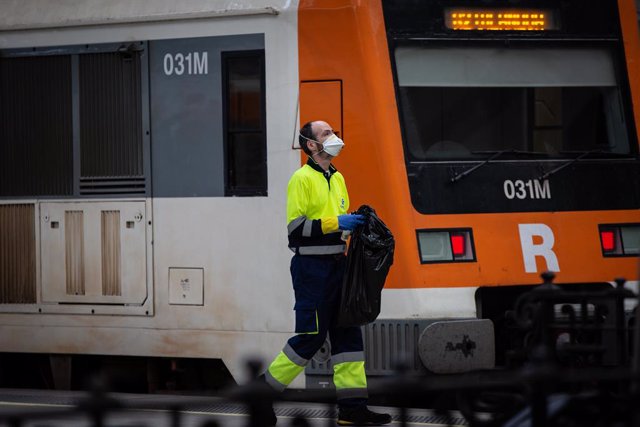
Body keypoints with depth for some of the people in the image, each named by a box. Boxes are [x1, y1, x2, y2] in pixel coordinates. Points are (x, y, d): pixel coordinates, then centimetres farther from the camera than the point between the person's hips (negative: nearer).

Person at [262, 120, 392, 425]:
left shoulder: (337, 178, 17)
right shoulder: (302, 179, -9)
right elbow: (295, 227, -17)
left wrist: (357, 224, 7)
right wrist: (335, 222, -21)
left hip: (337, 266, 8)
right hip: (311, 267, -8)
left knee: (348, 333, 4)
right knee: (311, 336, -8)